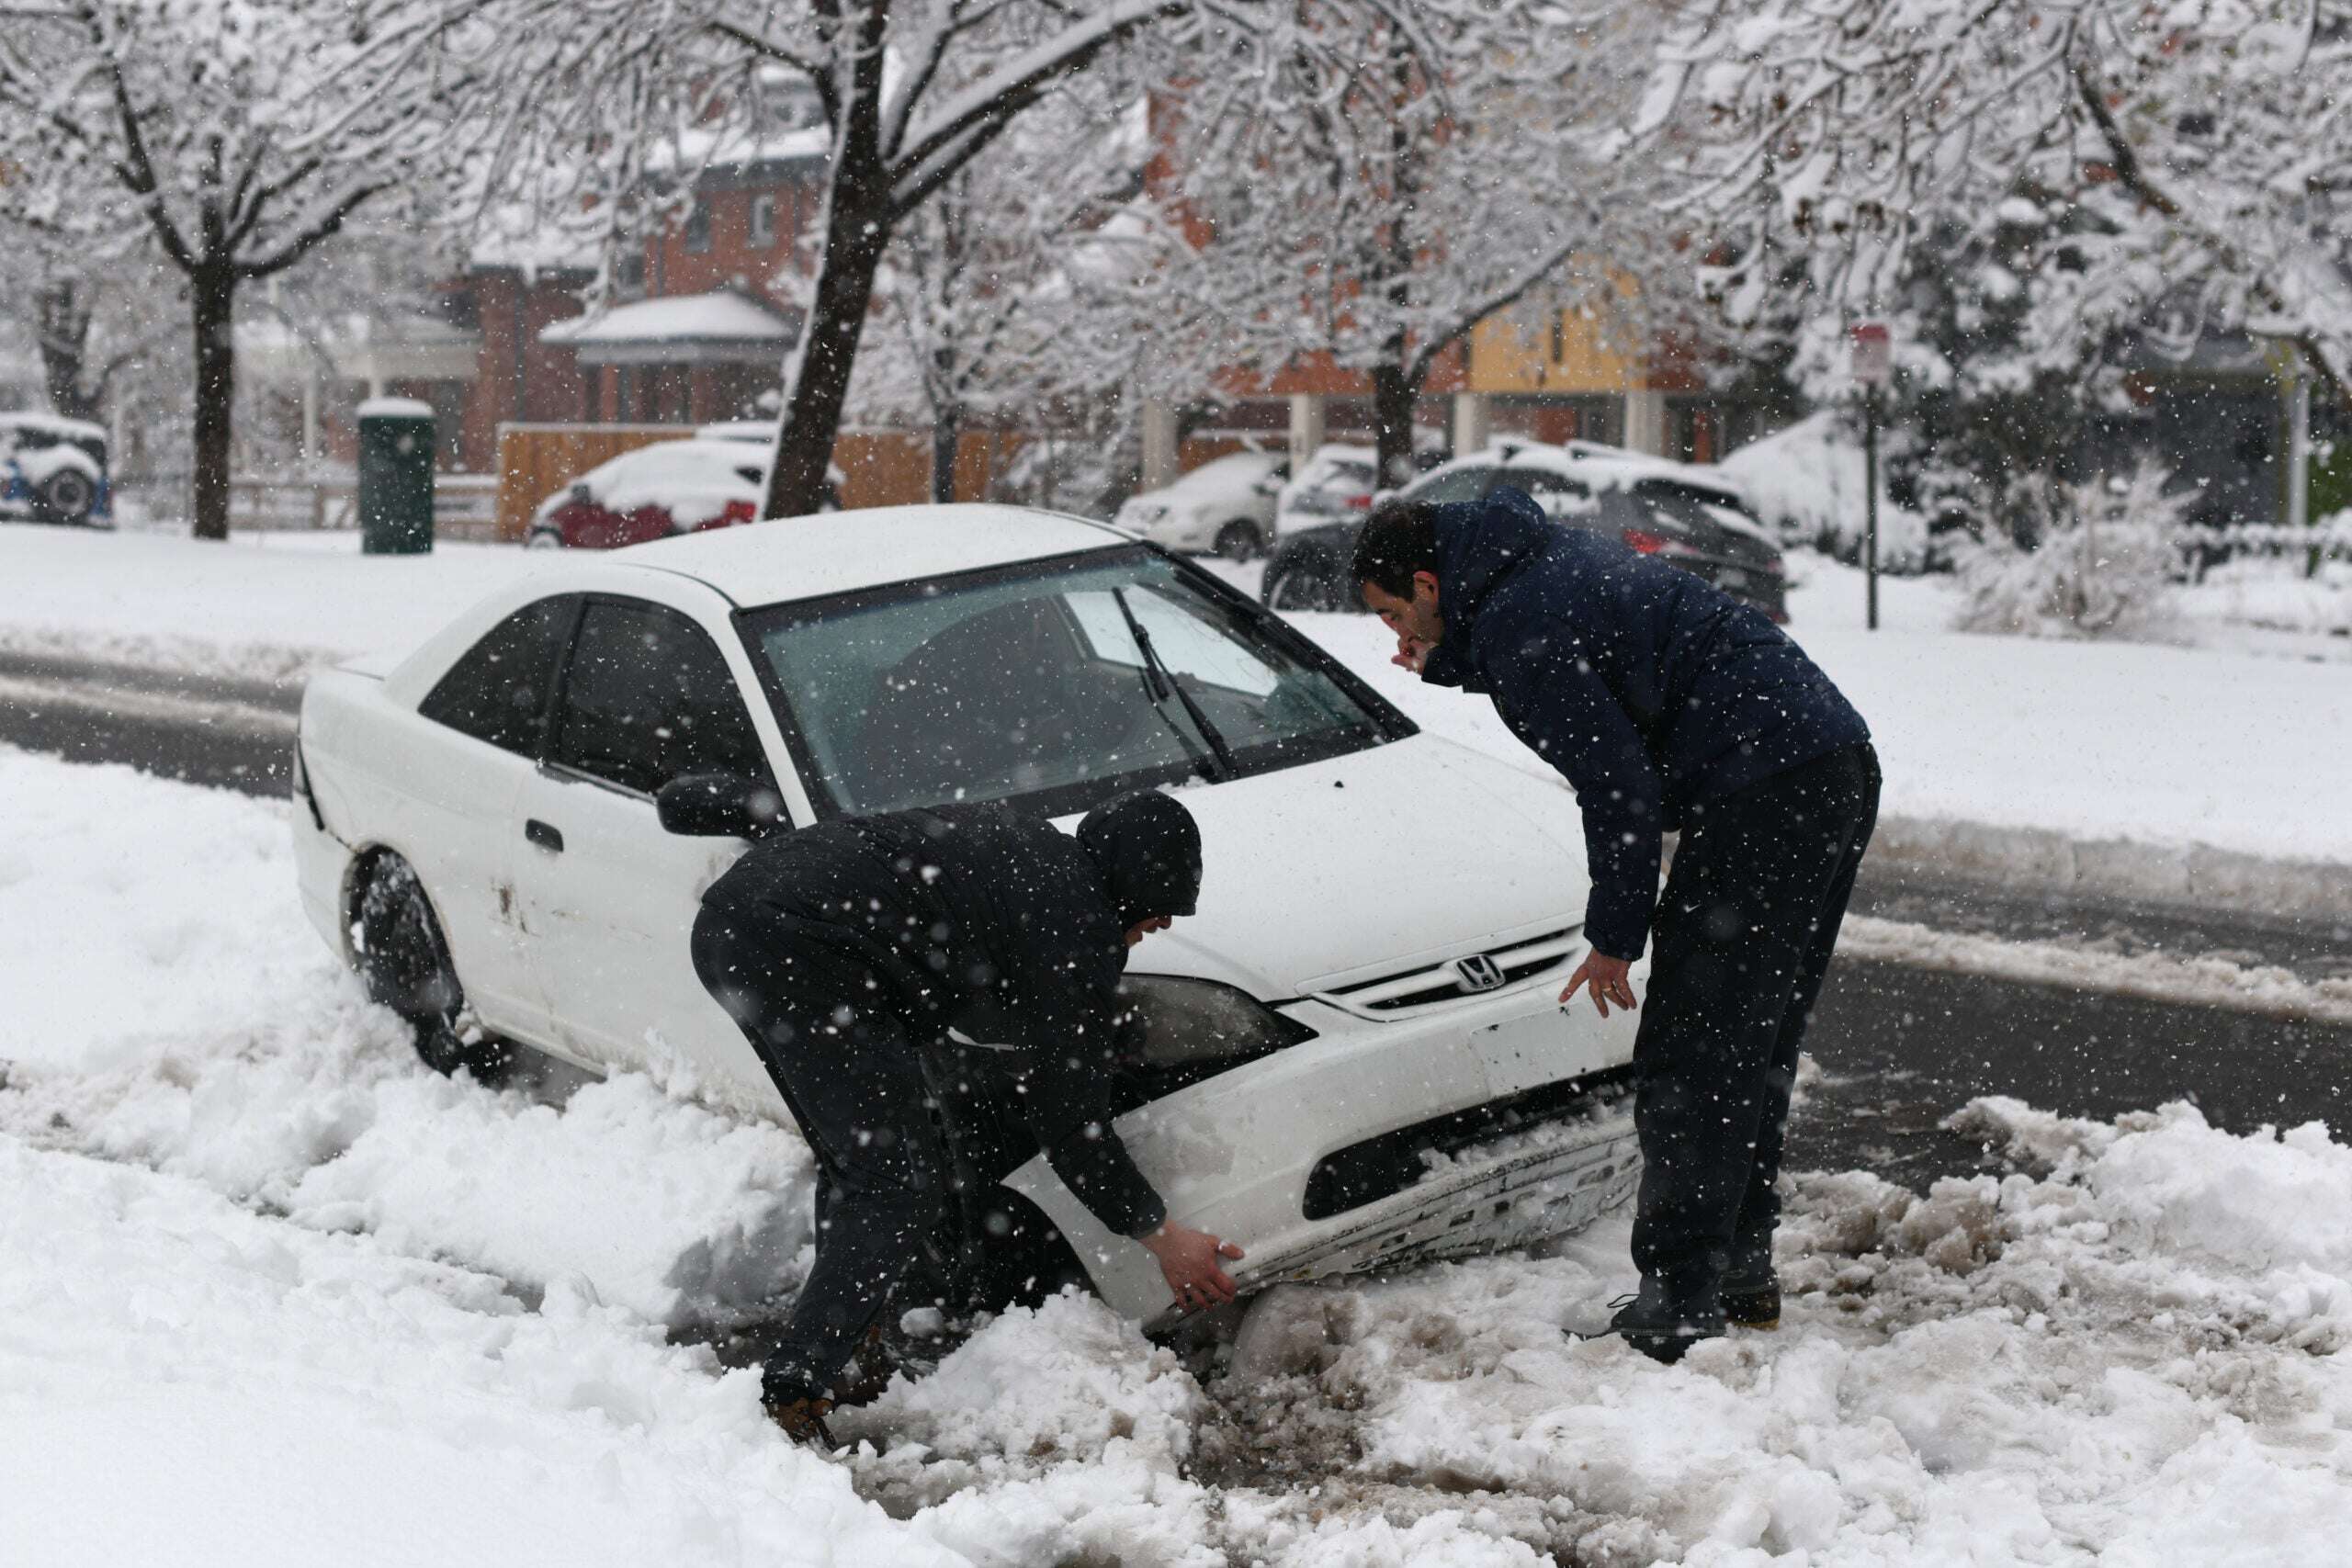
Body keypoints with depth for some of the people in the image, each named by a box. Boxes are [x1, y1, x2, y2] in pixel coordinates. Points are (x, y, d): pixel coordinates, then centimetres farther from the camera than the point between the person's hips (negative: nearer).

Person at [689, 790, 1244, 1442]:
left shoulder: (1034, 850, 21)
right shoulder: (1077, 930, -4)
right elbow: (1071, 1118, 2)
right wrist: (1161, 1235, 11)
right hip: (798, 947, -10)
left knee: (853, 1168, 20)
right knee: (903, 1187, -4)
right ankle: (786, 1397, -5)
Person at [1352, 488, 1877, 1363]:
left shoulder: (1514, 627, -12)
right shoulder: (1558, 555, 18)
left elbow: (1618, 788, -16)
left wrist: (1614, 937, -6)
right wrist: (1450, 662, 21)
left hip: (1764, 798, -10)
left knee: (1690, 1063, -6)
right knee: (1754, 1048, 18)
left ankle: (1680, 1309, -2)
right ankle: (1742, 1268, 27)